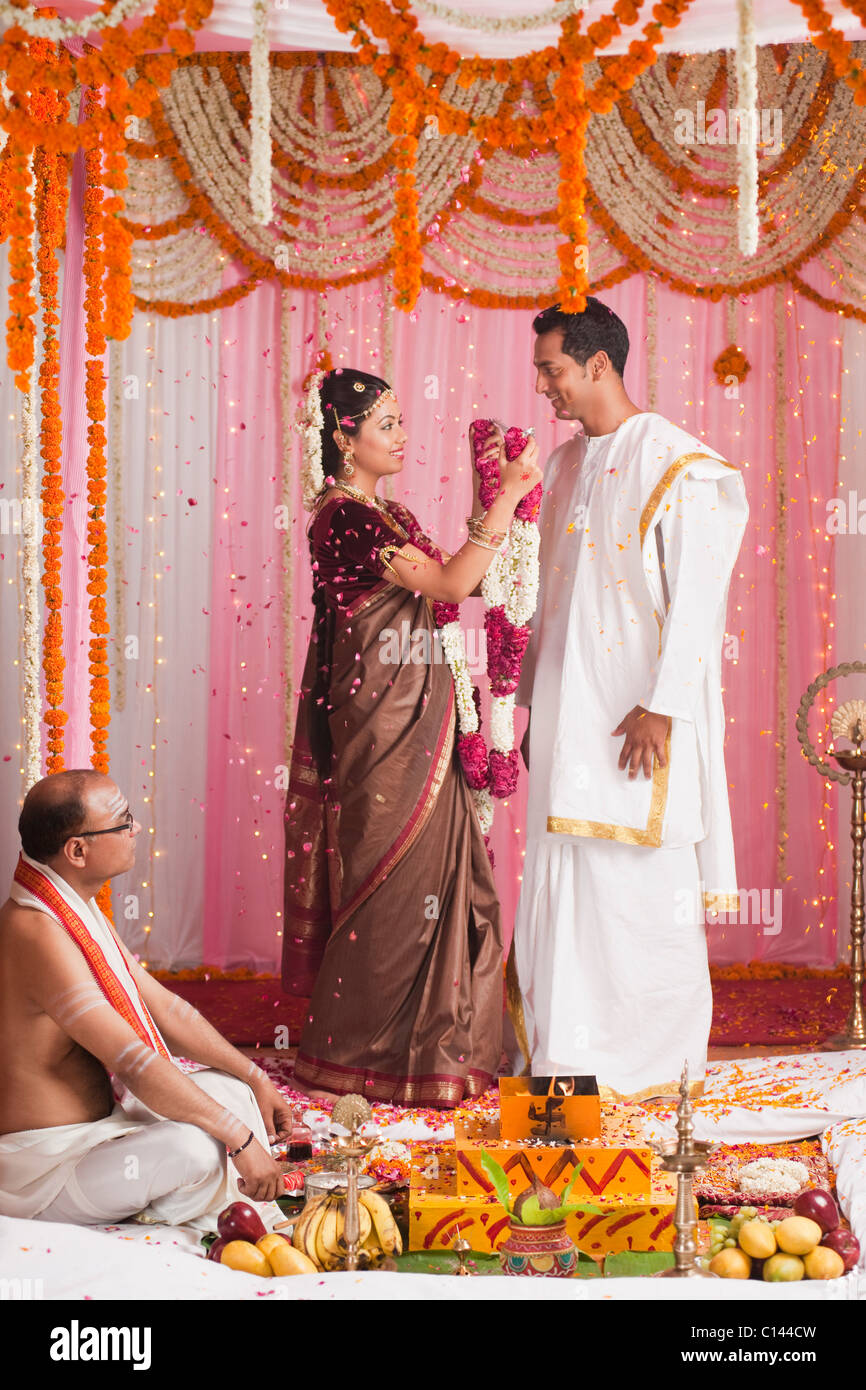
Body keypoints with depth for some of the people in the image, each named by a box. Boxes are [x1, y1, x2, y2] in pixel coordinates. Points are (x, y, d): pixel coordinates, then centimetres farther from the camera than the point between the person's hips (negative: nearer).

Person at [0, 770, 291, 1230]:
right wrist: (241, 1139, -25)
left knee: (230, 1087, 9)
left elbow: (165, 1008, 14)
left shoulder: (81, 914, 7)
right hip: (41, 1167, -11)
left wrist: (256, 1078, 11)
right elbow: (135, 1063, -29)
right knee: (195, 1146, -28)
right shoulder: (39, 935, -27)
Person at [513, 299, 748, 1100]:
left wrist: (660, 706, -19)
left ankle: (657, 1057, 11)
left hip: (638, 712, -7)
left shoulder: (677, 466, -9)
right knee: (564, 876, 7)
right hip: (570, 715, 7)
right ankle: (576, 1046, 16)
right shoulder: (565, 465, 14)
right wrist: (535, 702, 16)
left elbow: (696, 602, -14)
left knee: (641, 882, -2)